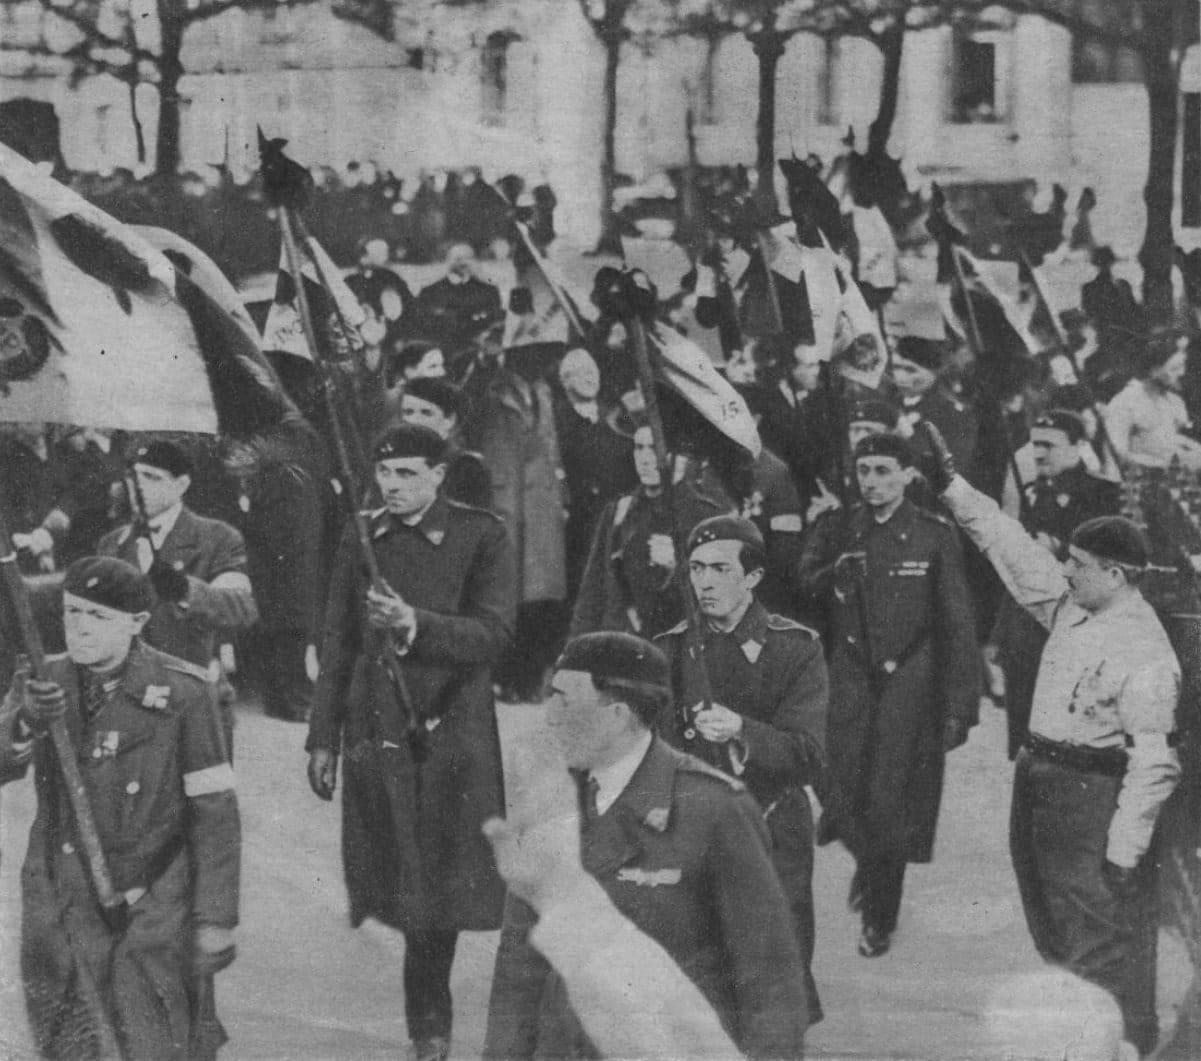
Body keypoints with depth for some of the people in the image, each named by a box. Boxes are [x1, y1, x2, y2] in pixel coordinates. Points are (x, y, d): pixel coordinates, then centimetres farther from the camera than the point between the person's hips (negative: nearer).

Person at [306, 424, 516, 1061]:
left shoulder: (481, 537, -2)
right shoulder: (361, 541, 9)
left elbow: (494, 633, -11)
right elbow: (337, 644, 12)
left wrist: (414, 623, -25)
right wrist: (323, 739, 9)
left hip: (452, 734, -3)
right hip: (376, 733, 3)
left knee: (444, 883, -2)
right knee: (402, 886, 3)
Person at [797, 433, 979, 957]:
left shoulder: (935, 535, -2)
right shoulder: (835, 530, 6)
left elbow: (957, 624, -3)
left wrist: (960, 706, -7)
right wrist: (834, 577, -16)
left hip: (909, 683, -2)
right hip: (848, 682, 2)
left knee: (888, 800, -4)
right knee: (845, 791, -6)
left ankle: (881, 918, 15)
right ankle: (868, 858, 30)